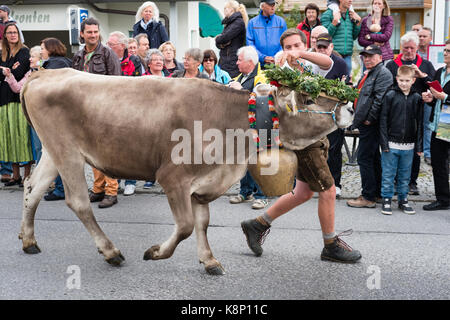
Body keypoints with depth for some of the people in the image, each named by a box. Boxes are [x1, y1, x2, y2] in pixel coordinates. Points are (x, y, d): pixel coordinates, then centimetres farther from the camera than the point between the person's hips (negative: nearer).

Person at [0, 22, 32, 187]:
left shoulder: (24, 51, -1)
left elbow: (18, 73, -11)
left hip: (20, 98, -6)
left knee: (21, 135, -6)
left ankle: (27, 175, 0)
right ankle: (16, 175, 14)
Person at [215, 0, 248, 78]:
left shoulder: (239, 22, -6)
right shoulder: (228, 23, 21)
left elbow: (225, 37, -16)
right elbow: (217, 43, 18)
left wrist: (217, 39, 5)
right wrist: (221, 44, -5)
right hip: (223, 60, 8)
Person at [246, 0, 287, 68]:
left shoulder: (281, 21, 9)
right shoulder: (252, 22, 7)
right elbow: (250, 43, 0)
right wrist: (263, 58, -12)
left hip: (277, 64, 1)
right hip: (259, 64, 0)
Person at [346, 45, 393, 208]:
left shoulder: (383, 73, -11)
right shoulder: (368, 73, 21)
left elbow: (380, 99, -21)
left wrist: (369, 119, -20)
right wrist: (357, 118, 19)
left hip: (371, 124, -11)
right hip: (365, 123, 11)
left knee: (364, 158, -9)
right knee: (373, 158, 15)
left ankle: (368, 197, -4)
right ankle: (378, 192, 25)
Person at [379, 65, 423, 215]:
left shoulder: (417, 98, 5)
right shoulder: (390, 95, -3)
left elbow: (420, 122, 8)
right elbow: (383, 120, -3)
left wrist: (419, 145, 4)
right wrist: (384, 142, -9)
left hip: (408, 145, 3)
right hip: (391, 143, -2)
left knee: (405, 175, 12)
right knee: (388, 174, 4)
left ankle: (403, 200, 25)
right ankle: (386, 200, 15)